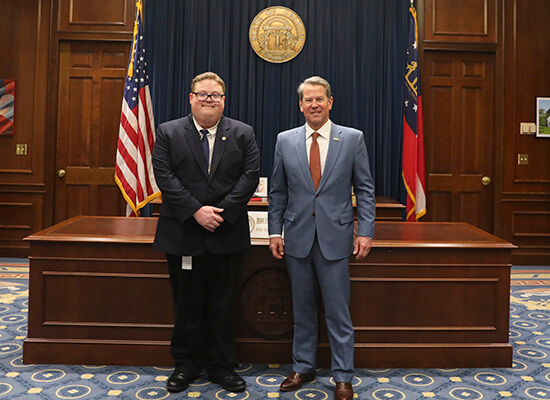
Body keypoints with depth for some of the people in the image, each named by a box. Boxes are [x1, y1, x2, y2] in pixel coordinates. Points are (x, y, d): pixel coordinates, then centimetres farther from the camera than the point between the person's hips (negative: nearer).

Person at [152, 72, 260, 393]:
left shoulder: (243, 134, 6)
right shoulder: (168, 132, 4)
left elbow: (250, 175, -3)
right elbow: (165, 177, -6)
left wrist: (222, 212, -14)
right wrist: (196, 211, -16)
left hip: (227, 234, 1)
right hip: (183, 234, 0)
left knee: (223, 305, 9)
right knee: (187, 304, 11)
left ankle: (222, 366, 24)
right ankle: (187, 364, 27)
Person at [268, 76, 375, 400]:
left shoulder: (353, 138, 1)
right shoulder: (285, 141, 6)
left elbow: (365, 189, 1)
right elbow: (278, 192, 9)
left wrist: (365, 231, -6)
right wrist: (275, 231, 3)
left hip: (335, 237, -2)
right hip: (298, 237, 2)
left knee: (338, 312, 5)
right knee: (303, 309, 13)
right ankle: (303, 368, 29)